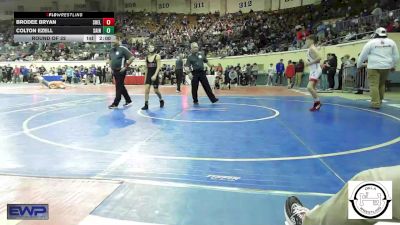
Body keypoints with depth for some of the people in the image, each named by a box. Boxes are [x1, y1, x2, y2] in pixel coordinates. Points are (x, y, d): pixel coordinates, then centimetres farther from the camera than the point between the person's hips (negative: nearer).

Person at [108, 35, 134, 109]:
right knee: (121, 87, 13)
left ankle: (115, 103, 2)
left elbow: (132, 57, -16)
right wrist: (111, 66, 14)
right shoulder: (112, 49, 12)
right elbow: (110, 59, 27)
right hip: (115, 71, 8)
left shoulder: (123, 49, -11)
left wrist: (125, 66, -16)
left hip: (121, 71, -8)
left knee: (119, 87, -4)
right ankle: (128, 101, 25)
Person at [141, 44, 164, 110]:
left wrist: (155, 75, -23)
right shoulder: (147, 57, 9)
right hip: (148, 75, 4)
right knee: (146, 89, -9)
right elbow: (147, 68, 15)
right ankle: (146, 105, -6)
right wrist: (145, 77, 13)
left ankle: (161, 101, 30)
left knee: (156, 90, 3)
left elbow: (158, 67, -12)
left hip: (155, 75, -4)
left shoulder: (157, 56, -5)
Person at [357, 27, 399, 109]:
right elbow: (396, 56, 14)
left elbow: (363, 55, 2)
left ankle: (376, 103, -13)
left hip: (374, 67, -4)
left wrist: (359, 65, 15)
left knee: (374, 85, -5)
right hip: (386, 67, 4)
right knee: (382, 84, 18)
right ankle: (379, 101, 24)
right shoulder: (391, 42, 8)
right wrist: (393, 65, 28)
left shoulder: (371, 42, -2)